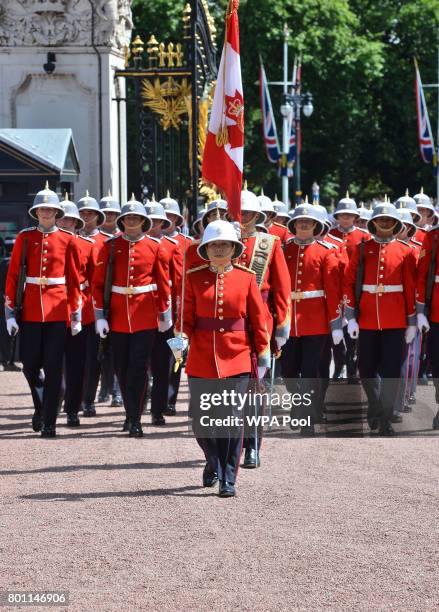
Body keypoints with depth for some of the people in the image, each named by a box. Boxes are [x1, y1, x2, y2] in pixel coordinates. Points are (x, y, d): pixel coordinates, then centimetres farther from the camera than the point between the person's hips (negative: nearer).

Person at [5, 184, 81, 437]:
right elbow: (13, 276, 4)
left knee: (53, 367, -2)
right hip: (30, 309, 1)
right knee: (30, 364, 3)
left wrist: (77, 315, 2)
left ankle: (49, 423, 3)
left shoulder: (68, 240, 3)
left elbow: (75, 280, 5)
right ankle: (41, 406, 29)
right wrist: (10, 312, -1)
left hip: (58, 309, -1)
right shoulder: (25, 238, 4)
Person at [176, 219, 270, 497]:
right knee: (201, 421, 5)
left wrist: (263, 352, 2)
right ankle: (214, 463, 33)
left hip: (237, 357, -1)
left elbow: (258, 318, 4)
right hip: (201, 359, 1)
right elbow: (187, 316, 4)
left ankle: (229, 479, 0)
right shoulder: (194, 278, 4)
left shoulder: (246, 278, 3)